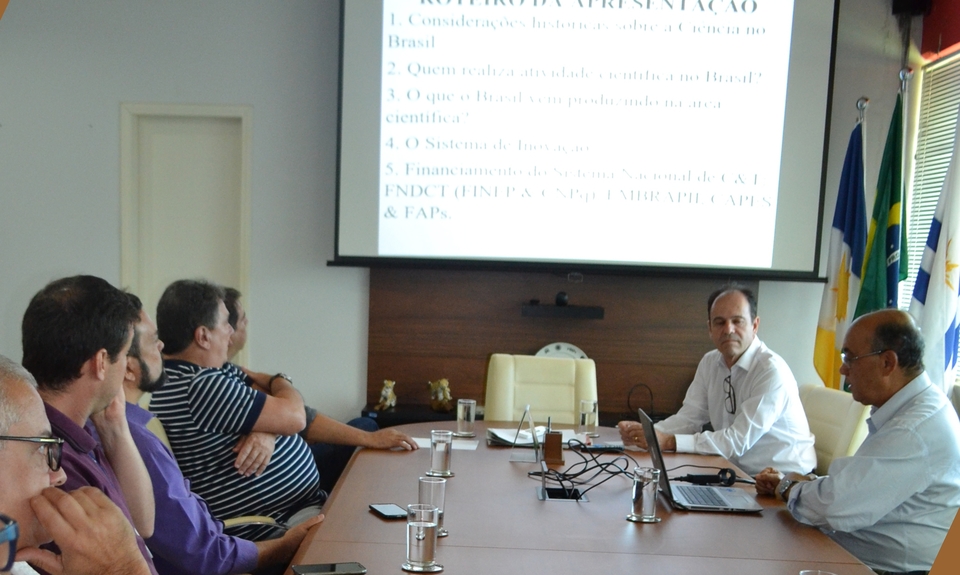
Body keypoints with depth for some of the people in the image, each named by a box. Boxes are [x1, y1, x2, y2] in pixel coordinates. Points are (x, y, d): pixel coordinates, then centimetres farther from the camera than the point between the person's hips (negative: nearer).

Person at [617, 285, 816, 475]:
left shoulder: (772, 371, -19)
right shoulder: (710, 362, 2)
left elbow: (739, 440, -24)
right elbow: (689, 417, 3)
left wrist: (669, 442, -28)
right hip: (740, 471, 6)